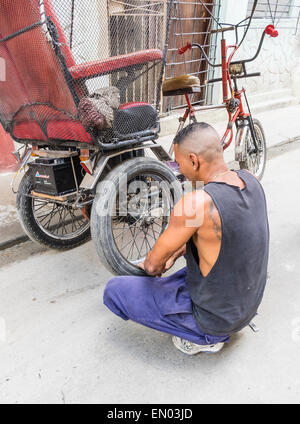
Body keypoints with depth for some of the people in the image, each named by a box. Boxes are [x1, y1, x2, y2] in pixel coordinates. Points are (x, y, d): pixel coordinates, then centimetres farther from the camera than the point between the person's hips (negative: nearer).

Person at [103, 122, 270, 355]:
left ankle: (204, 338, 4)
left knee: (113, 291, -2)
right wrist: (179, 250, 10)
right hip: (249, 306, 8)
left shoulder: (196, 203, -32)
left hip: (214, 318, -8)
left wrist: (150, 264, 7)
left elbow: (154, 264, -17)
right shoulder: (250, 179, -8)